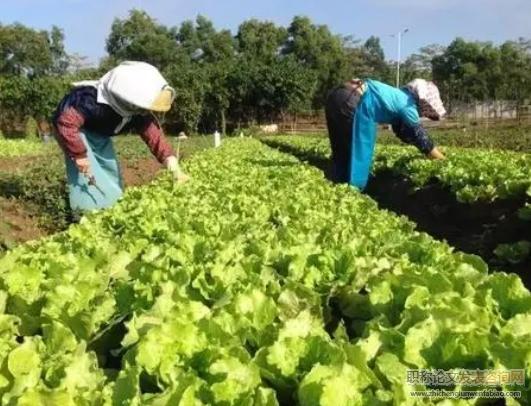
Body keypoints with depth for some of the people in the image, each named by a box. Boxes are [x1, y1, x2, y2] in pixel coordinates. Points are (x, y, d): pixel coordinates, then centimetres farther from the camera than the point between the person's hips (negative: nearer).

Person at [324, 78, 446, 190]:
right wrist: (445, 161, 14)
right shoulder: (407, 105, -2)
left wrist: (432, 151, 36)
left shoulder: (400, 98, 24)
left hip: (338, 97, 10)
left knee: (343, 153, 17)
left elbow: (405, 132, 34)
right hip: (349, 103, -9)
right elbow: (421, 136, 3)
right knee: (358, 155, 1)